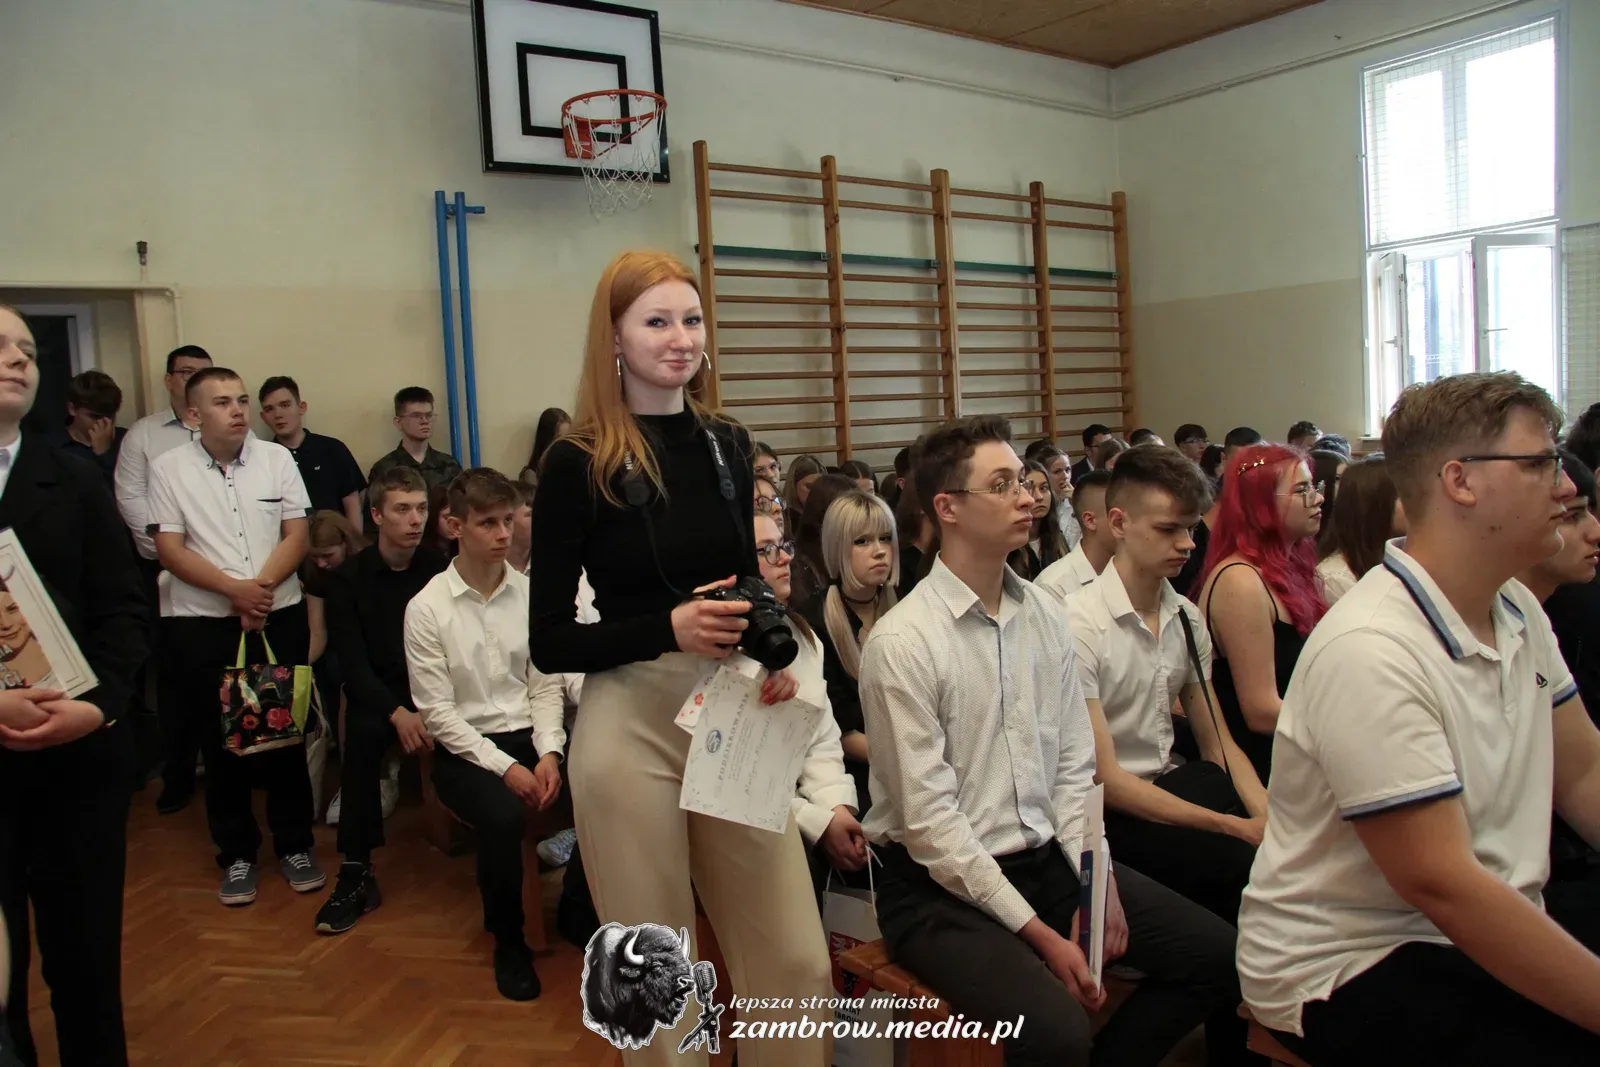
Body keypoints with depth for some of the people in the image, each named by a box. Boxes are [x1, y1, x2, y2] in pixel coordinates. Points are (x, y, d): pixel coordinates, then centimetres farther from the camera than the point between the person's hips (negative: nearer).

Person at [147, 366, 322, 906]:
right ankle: (237, 855, 21)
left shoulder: (277, 458, 3)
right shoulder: (169, 469, -1)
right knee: (219, 741, 7)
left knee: (286, 734, 7)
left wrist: (260, 588, -13)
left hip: (279, 617, 1)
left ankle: (294, 845, 21)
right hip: (200, 625, -1)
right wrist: (234, 589, -16)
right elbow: (169, 549, -6)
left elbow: (297, 535, 0)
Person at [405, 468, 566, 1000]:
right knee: (503, 816, -33)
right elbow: (437, 712, -9)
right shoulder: (426, 608, -7)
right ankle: (509, 941, -6)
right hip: (465, 749, -3)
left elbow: (546, 684, 4)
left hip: (529, 736, 3)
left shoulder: (529, 592, 2)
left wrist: (549, 752, -13)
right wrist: (504, 768, -17)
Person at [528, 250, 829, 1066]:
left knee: (795, 958, 9)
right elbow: (549, 643, -7)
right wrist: (670, 628, -21)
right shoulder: (578, 463, -9)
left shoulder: (728, 445, 5)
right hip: (630, 726, -4)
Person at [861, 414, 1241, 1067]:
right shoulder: (902, 641, -16)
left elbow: (1074, 766, 8)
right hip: (943, 885, -6)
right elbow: (928, 818, -16)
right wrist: (1038, 932, -16)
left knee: (1219, 956, 1)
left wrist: (1098, 880, -6)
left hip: (1049, 859, 7)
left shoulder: (1046, 615, 5)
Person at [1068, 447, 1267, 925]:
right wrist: (1236, 827, -18)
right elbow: (1104, 778, -16)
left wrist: (1268, 814, -8)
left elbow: (1218, 745, 11)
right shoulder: (1079, 625, -16)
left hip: (1177, 783, 6)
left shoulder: (1187, 619, 6)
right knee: (1246, 861, -26)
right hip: (1114, 812, -6)